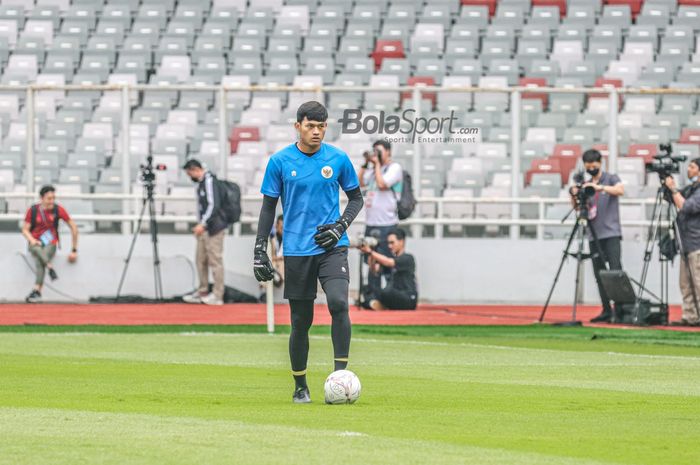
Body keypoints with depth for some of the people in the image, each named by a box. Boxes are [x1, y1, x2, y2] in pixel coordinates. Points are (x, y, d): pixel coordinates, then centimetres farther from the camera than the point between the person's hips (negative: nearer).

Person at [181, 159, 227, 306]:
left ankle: (217, 295, -3)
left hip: (213, 229, -10)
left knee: (215, 261, -6)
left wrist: (203, 224, -25)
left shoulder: (209, 181, -13)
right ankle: (202, 292, 18)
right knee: (201, 260, 11)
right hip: (204, 229, 10)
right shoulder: (201, 182, 15)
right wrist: (200, 226, 20)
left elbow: (213, 205, -21)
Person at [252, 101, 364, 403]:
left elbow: (356, 198, 14)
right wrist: (259, 251, 2)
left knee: (338, 303, -23)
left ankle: (340, 374, -17)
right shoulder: (280, 162, 1)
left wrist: (341, 226, -3)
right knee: (301, 321, 4)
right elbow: (268, 207, 7)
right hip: (297, 251, 0)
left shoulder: (338, 159, 3)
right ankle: (300, 387, 18)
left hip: (332, 246, 0)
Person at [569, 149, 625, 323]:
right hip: (594, 235, 5)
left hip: (611, 233, -5)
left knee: (615, 270, -14)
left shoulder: (611, 179, 2)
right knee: (599, 274, 3)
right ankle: (607, 311, 5)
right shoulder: (585, 185, 16)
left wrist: (600, 187, -31)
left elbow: (620, 190, -18)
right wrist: (574, 196, -7)